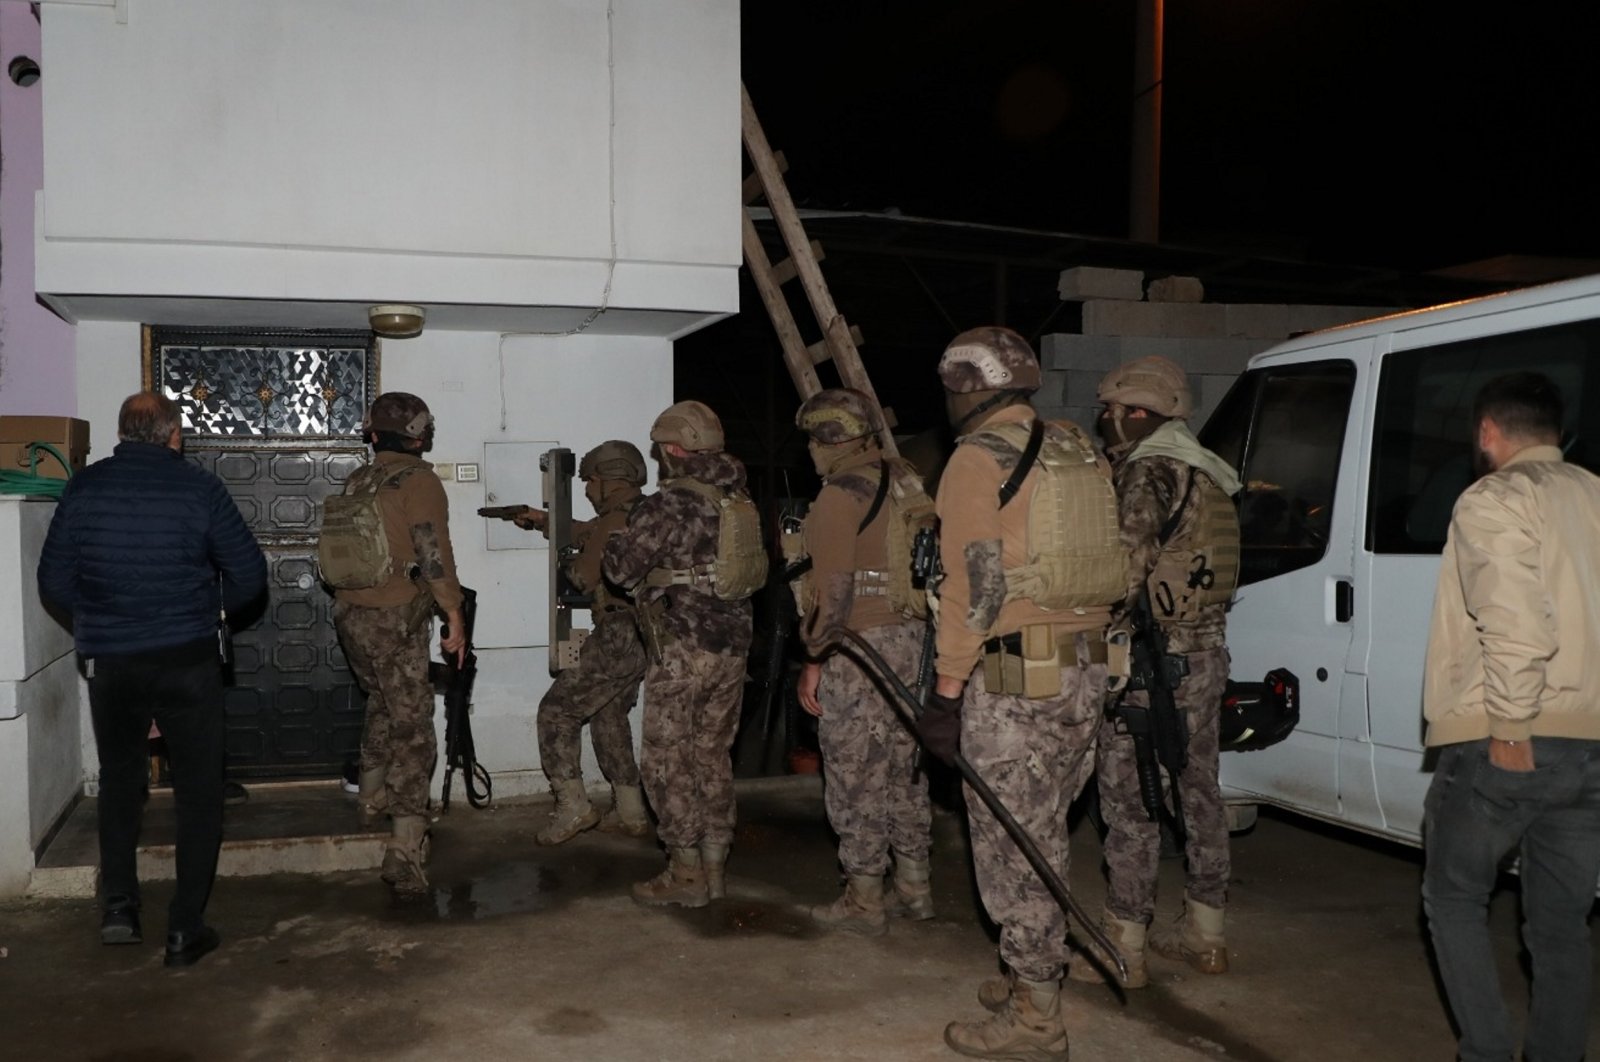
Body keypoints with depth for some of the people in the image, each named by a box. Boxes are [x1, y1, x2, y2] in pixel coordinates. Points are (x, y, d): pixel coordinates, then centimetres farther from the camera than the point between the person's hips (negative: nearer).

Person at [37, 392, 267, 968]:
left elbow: (54, 583, 1)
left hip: (108, 662, 3)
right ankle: (185, 930, 9)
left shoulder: (83, 488, -2)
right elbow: (249, 575, -7)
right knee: (198, 791, 9)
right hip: (188, 660, -2)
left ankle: (118, 905, 19)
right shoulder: (197, 487, -8)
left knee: (119, 779, 23)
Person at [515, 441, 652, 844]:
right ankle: (630, 812, 23)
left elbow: (585, 577, -13)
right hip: (645, 639, 10)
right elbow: (590, 533, 30)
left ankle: (572, 806, -2)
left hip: (619, 639, -10)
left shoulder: (616, 523, -17)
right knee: (609, 717, 21)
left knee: (557, 712, 0)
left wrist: (569, 564, 9)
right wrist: (544, 521, 36)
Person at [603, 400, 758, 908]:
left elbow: (621, 568, -12)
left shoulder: (668, 505, -14)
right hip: (733, 646, 7)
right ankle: (714, 866, 20)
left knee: (666, 759, 4)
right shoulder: (740, 501, 8)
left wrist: (620, 536, 11)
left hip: (682, 651, -7)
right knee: (713, 756, 15)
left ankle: (686, 872, 7)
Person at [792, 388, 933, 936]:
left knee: (856, 773, 1)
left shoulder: (841, 493, -12)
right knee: (903, 766, 16)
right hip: (911, 638, 8)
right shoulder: (906, 481, 12)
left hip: (857, 645, -8)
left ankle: (864, 901, 8)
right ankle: (914, 886, 26)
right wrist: (916, 632, 19)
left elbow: (833, 587, -17)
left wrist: (815, 660, -11)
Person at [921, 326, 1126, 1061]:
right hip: (1085, 668, 8)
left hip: (1014, 676, -8)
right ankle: (1034, 979, 32)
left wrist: (946, 691, -12)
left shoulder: (978, 458, -9)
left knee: (1012, 843, 1)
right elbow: (1104, 563, 15)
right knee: (1040, 835, 20)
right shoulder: (1078, 451, 14)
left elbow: (973, 584, -15)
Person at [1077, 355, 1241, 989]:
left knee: (1129, 799, -3)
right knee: (1198, 788, 16)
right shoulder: (1207, 475, 15)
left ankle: (1122, 948, 4)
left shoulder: (1148, 472, -14)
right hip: (1208, 652, 10)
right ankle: (1204, 934, 26)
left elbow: (1129, 564, -22)